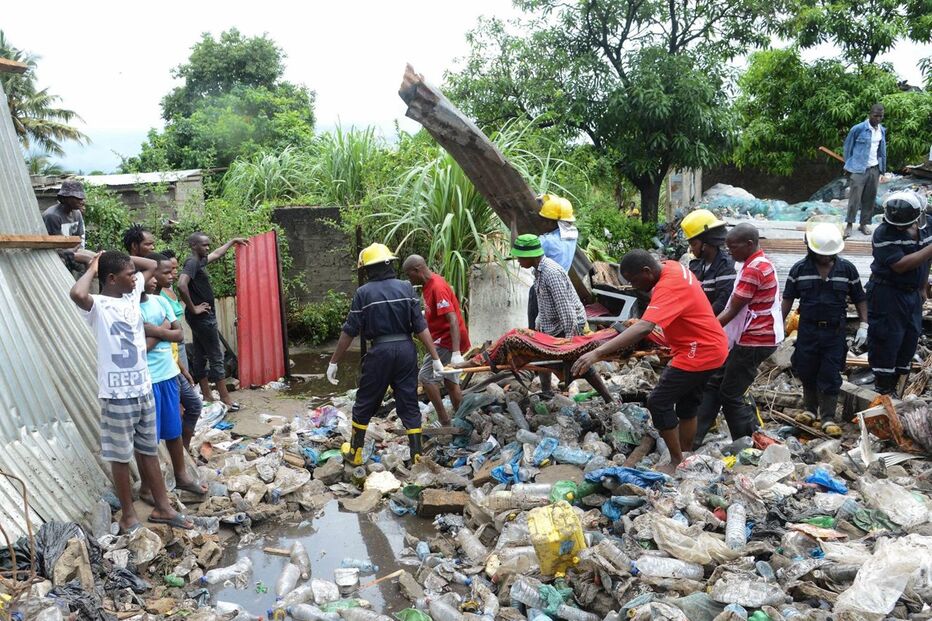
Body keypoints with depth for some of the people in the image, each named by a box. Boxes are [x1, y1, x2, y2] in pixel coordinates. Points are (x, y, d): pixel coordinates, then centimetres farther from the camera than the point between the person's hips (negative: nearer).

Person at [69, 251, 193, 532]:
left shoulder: (132, 294, 6)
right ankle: (128, 515, 22)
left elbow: (152, 265, 20)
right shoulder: (98, 306, -15)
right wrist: (92, 269, -19)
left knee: (148, 450, 17)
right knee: (121, 456, 8)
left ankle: (162, 507, 27)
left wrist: (118, 258, 5)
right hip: (117, 394, -7)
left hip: (143, 388, 7)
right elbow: (77, 294, -39)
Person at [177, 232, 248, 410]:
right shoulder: (192, 262, -17)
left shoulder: (199, 261, 11)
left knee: (200, 356, 11)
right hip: (203, 317, -10)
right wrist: (193, 308, -22)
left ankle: (207, 397, 18)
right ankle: (225, 399, 0)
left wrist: (233, 241, 38)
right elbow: (182, 285, -32)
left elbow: (216, 254, 31)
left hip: (200, 317, 10)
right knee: (216, 357, -5)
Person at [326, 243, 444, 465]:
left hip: (380, 351, -2)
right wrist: (435, 358, 1)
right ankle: (417, 455, 11)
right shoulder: (406, 287, 0)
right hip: (406, 350, 2)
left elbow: (349, 332, -4)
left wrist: (334, 362, 5)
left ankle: (355, 453, 26)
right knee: (409, 405, 10)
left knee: (364, 404, 14)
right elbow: (421, 327, -3)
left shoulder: (363, 293, -5)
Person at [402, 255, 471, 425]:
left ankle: (444, 421, -6)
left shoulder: (437, 287, -21)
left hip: (448, 339, -10)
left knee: (426, 376, -10)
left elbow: (453, 320, -28)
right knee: (450, 380, 14)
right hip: (446, 339, 10)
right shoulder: (429, 284, 8)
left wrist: (456, 353, -34)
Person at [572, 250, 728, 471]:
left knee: (659, 403, -5)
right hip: (710, 348, 10)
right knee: (687, 404, 19)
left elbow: (643, 328, -42)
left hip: (699, 353, -10)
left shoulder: (668, 288, -29)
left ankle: (677, 462, 6)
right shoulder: (672, 267, 1)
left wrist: (598, 352, -48)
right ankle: (685, 456, 30)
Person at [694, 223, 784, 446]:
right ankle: (693, 438, 15)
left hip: (754, 341, -10)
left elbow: (732, 310, -20)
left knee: (730, 395, 1)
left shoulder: (753, 269, -20)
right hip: (745, 337, 10)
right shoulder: (760, 263, 12)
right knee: (713, 384, 11)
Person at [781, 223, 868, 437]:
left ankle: (828, 418, 8)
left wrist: (864, 325, 0)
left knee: (830, 376, 0)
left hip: (835, 332, -1)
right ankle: (811, 410, 29)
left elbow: (860, 299, 7)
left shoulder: (847, 269, -1)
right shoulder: (799, 270, -2)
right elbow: (788, 299, 5)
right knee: (807, 372, 10)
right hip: (807, 330, 1)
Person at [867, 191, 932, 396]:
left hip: (913, 293, 7)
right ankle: (884, 389, 13)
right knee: (886, 339, -1)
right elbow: (900, 265, -27)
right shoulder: (883, 233, -20)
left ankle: (897, 384, 28)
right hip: (887, 294, -6)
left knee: (911, 337, 13)